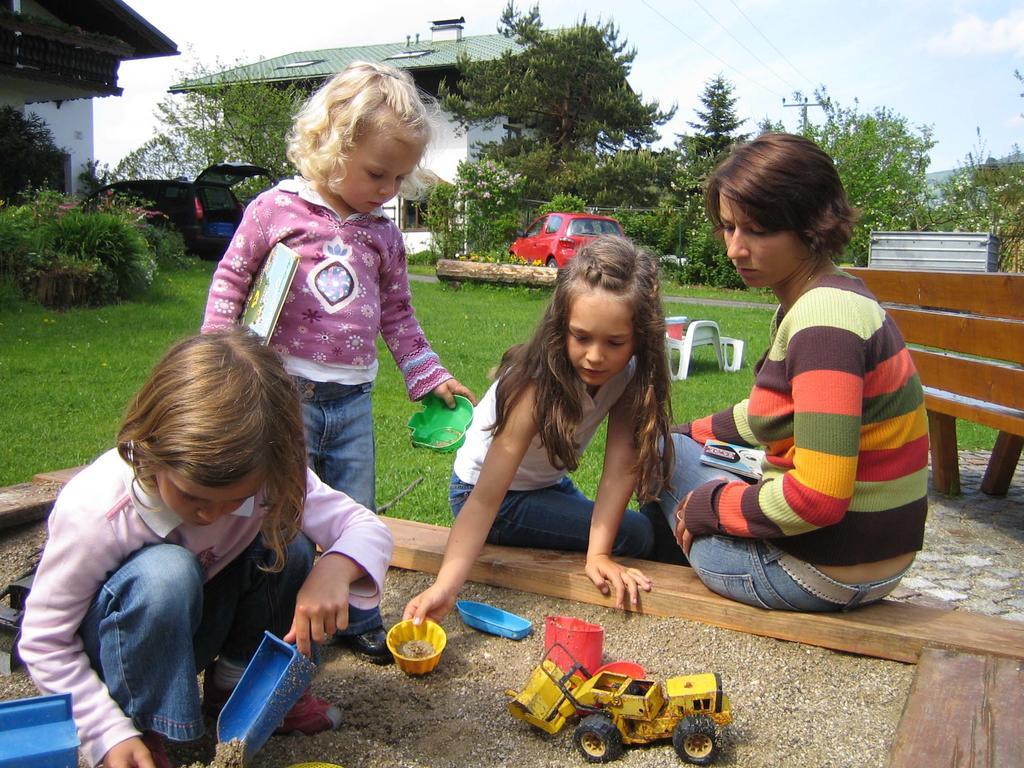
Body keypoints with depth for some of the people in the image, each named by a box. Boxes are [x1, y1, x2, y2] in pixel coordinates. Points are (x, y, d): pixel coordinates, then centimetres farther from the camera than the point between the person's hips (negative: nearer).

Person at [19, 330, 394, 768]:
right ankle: (147, 729, -13)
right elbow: (44, 641, -21)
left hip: (199, 623, 4)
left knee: (289, 543, -22)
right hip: (120, 643, -4)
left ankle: (235, 684, 3)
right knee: (165, 572, -36)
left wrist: (335, 568, -44)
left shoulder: (272, 476, -24)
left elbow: (367, 529, -21)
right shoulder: (94, 511, -33)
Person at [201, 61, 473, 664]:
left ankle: (356, 617, 30)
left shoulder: (384, 236, 10)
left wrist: (429, 376, 14)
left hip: (354, 402, 4)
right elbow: (230, 281, 1)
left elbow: (398, 315, 17)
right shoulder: (277, 210, -3)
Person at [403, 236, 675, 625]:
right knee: (635, 534, -15)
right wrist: (446, 586, -50)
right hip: (486, 488, -6)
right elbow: (486, 498, -39)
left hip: (549, 484, 7)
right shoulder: (536, 386, -35)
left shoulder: (630, 372, -19)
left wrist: (598, 554, -32)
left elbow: (620, 465, -23)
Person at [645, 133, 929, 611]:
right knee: (672, 439, 24)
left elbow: (818, 498, -30)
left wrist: (706, 507, -15)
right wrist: (690, 434, 23)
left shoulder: (824, 320, -26)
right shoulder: (831, 300, 5)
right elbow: (769, 410, 23)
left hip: (821, 574, -9)